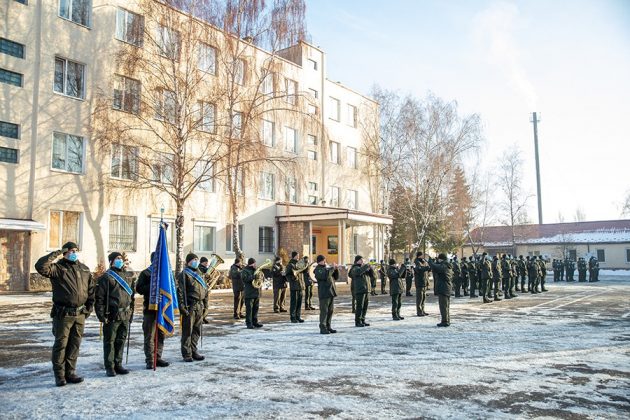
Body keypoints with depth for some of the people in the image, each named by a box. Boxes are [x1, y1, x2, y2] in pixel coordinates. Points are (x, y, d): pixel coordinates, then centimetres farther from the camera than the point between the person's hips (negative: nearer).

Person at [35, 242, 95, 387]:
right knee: (61, 344, 1)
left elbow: (91, 289, 16)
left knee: (75, 345, 11)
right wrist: (55, 254, -18)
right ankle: (59, 375, 11)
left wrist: (89, 307, 10)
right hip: (63, 313, -5)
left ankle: (70, 372, 21)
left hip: (80, 314, 5)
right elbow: (40, 266, -25)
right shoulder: (57, 268, -4)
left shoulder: (84, 269, 12)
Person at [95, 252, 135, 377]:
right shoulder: (106, 277, -6)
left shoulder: (128, 276, 13)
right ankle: (109, 367, 10)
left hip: (125, 315, 6)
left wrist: (131, 311, 15)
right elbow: (99, 297, -8)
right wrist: (101, 315, -13)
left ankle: (118, 365, 22)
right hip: (112, 315, -5)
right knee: (109, 341, 2)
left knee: (121, 341, 12)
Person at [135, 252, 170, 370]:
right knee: (149, 336, -3)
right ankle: (150, 360, 3)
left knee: (161, 334, 10)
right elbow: (138, 288, -8)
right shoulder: (145, 273, -1)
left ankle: (158, 358, 19)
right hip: (150, 308, -6)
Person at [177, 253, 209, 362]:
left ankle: (194, 351, 22)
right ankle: (187, 354, 7)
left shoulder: (200, 274, 18)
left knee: (197, 331, 12)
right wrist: (182, 307, -17)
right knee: (187, 331, 0)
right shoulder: (184, 274, -5)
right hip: (190, 306, -7)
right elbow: (180, 292, -12)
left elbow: (205, 290, 21)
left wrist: (205, 305, 15)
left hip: (200, 307, 7)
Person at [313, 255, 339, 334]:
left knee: (330, 311, 10)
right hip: (324, 293, -8)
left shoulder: (327, 268, 18)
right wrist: (332, 268, -16)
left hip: (331, 292, 8)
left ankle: (328, 327, 18)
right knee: (324, 311, -7)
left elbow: (336, 278, 19)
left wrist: (335, 269, 4)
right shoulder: (317, 270, -5)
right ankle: (323, 328, -3)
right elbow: (324, 276, -24)